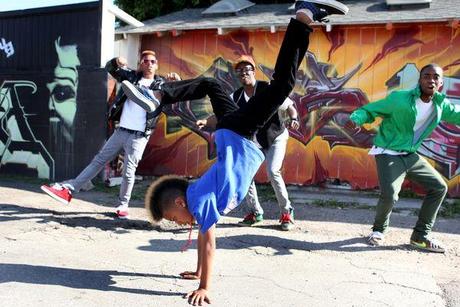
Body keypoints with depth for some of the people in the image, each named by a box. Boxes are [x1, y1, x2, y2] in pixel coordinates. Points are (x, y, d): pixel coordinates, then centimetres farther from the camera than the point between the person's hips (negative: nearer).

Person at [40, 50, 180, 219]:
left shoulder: (160, 84, 1)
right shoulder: (132, 76, 10)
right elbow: (110, 68, 12)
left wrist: (177, 81, -27)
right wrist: (117, 61, -11)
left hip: (139, 136, -4)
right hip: (120, 131, 4)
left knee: (128, 172, -4)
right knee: (98, 161, 9)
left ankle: (123, 205, 15)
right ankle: (68, 189, 12)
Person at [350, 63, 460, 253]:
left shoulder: (441, 105, 0)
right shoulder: (400, 99, -18)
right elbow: (369, 110, -13)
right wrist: (356, 119, -34)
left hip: (411, 155, 7)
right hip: (388, 154, -7)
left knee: (439, 187, 8)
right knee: (390, 194, -25)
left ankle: (420, 236, 20)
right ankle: (378, 230, 8)